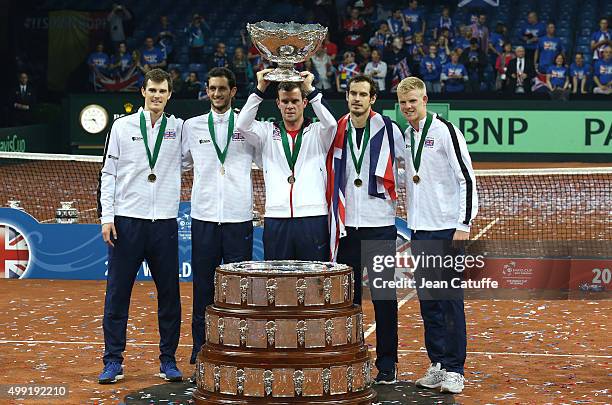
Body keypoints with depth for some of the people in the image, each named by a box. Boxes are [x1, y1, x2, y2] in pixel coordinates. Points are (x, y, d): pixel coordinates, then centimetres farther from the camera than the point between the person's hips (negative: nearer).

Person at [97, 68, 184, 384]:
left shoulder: (179, 128, 9)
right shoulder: (122, 126, 6)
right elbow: (108, 174, 5)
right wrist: (106, 217, -2)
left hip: (165, 223, 1)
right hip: (127, 221, -1)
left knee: (169, 293, 4)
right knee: (118, 293, 0)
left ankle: (168, 360, 15)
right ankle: (113, 361, 8)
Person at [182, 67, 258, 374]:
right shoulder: (192, 126, 9)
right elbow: (182, 163, 20)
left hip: (239, 217, -1)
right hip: (204, 216, 1)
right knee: (203, 285, 5)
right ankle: (200, 348, 13)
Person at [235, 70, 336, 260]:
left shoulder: (317, 133, 9)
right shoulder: (268, 132, 14)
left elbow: (330, 123, -12)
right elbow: (242, 125, -2)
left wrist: (310, 90, -12)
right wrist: (260, 89, -5)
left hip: (312, 217, -1)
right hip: (276, 218, 1)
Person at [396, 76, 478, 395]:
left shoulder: (445, 131, -9)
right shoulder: (406, 135, 13)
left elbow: (467, 179, -12)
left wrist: (464, 225, -16)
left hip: (446, 230, -7)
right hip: (419, 231, 7)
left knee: (451, 300, -4)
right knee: (427, 301, 10)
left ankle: (454, 370, 0)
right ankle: (437, 365, 17)